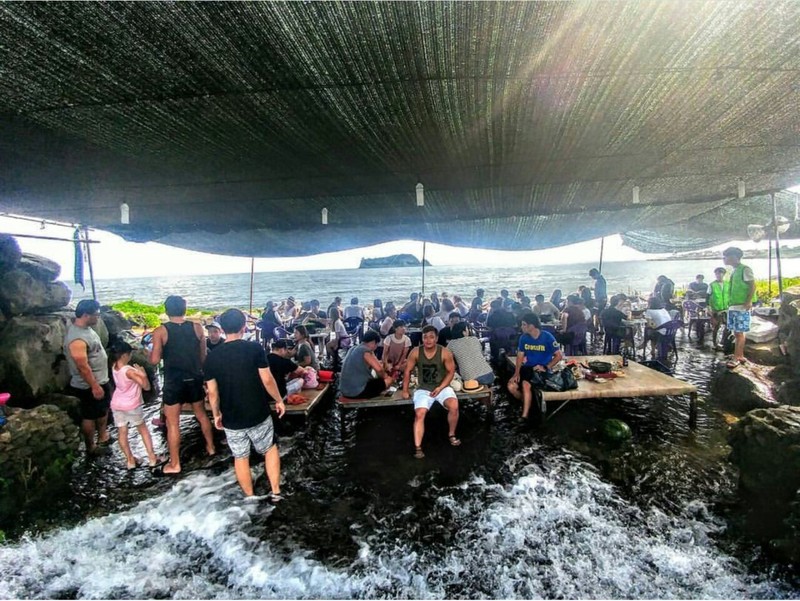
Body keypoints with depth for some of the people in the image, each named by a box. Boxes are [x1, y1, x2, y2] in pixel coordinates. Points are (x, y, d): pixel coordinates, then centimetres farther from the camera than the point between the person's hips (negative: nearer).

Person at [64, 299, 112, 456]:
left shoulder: (85, 327, 2)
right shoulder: (77, 338, -30)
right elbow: (83, 367, -27)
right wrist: (94, 387, -21)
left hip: (101, 380, 10)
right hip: (89, 385, -10)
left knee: (103, 410, 24)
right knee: (90, 416, 9)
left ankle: (103, 437, 42)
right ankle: (91, 448, 26)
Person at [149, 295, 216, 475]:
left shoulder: (160, 331, -11)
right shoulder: (197, 327, -3)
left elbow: (155, 360, -13)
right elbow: (203, 356, 3)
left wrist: (149, 353, 8)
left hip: (173, 381, -3)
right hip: (194, 379, 3)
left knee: (172, 423, 8)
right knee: (202, 415, 22)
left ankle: (174, 464, 16)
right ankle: (211, 447, 36)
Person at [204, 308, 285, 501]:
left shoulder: (212, 357, -5)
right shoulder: (255, 348, -13)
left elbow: (212, 392, -1)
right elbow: (267, 380, -13)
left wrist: (216, 414, 13)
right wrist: (279, 400, 1)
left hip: (231, 419, 2)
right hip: (258, 414, -2)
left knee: (240, 458, 17)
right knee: (270, 449, 19)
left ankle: (250, 498, 30)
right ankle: (275, 491, 18)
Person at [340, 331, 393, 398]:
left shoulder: (354, 349, 12)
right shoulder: (366, 351, -15)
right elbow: (379, 369, -23)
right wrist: (384, 375, -5)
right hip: (356, 392, -9)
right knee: (388, 380, 0)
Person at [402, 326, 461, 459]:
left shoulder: (445, 353, -13)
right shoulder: (415, 352, -10)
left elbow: (451, 372, -5)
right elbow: (408, 371, 1)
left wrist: (440, 388, -16)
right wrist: (405, 390, 0)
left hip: (442, 387, 0)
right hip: (423, 389, 1)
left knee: (454, 406, -26)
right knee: (419, 414, -23)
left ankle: (451, 434, 0)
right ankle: (417, 448, -20)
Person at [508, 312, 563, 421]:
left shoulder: (547, 337, -11)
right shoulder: (523, 337, 1)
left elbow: (559, 355, -8)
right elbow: (520, 356, 7)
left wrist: (546, 367, -19)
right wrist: (517, 373, -7)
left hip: (542, 370, -5)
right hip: (528, 368, 5)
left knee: (525, 384, -31)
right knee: (511, 386, -16)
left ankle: (525, 416, -18)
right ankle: (528, 401, 12)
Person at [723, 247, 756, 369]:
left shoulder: (745, 269, -8)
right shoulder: (734, 271, 16)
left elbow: (753, 285, -13)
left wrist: (749, 301, -20)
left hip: (741, 307, -8)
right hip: (732, 307, 8)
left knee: (739, 333, -5)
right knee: (736, 333, 10)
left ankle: (736, 358, -4)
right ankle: (740, 356, 17)